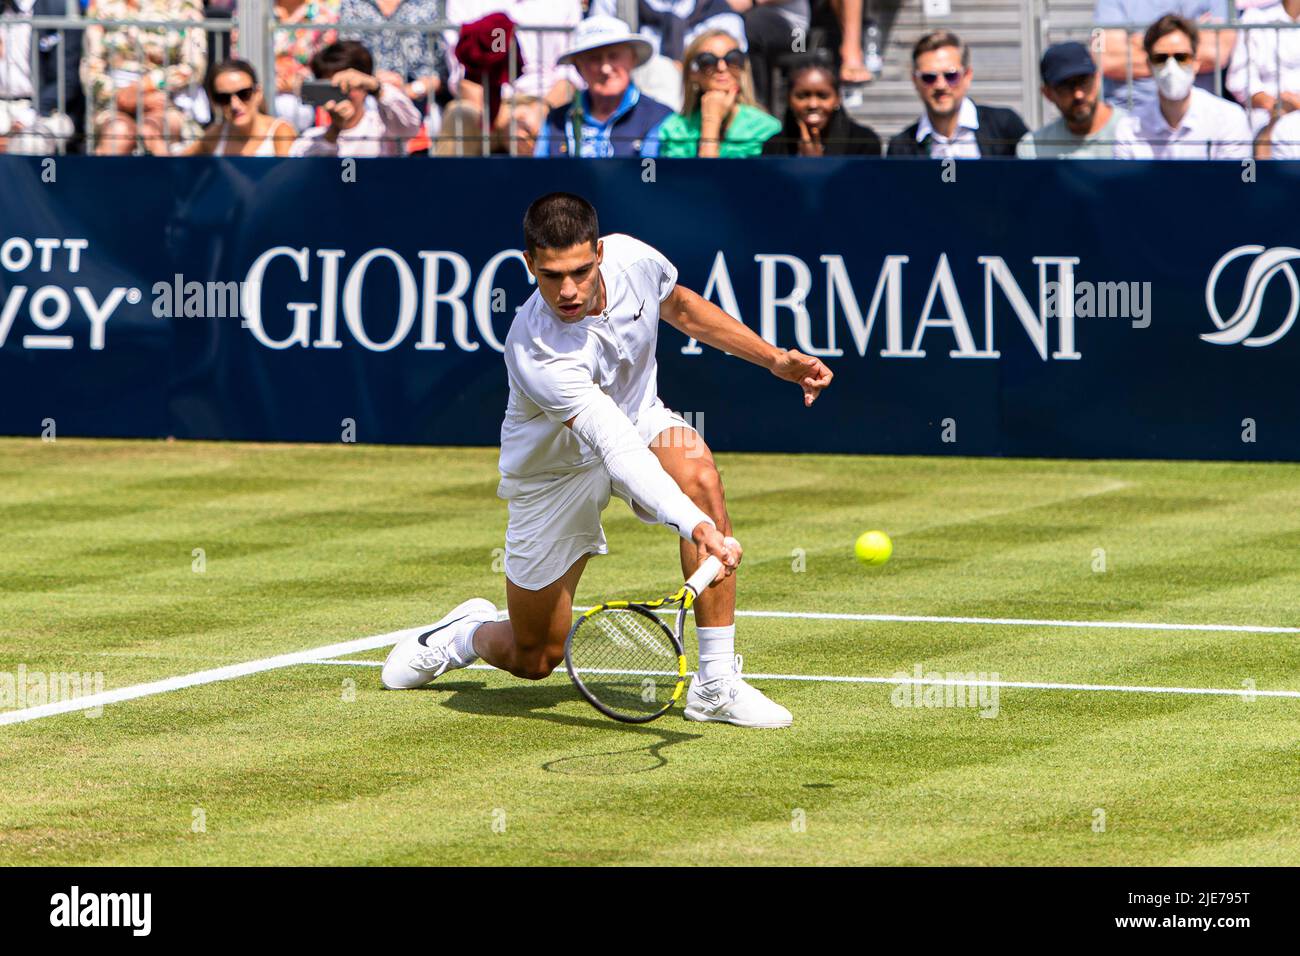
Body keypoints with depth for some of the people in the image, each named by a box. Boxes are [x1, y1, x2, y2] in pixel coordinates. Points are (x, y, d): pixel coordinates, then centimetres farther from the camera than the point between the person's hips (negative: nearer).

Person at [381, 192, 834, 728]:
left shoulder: (630, 258, -22)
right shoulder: (535, 351, -40)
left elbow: (681, 306, 3)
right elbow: (617, 449, -49)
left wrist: (775, 359, -4)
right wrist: (694, 524, -62)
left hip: (637, 418, 4)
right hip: (555, 472, -4)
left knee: (699, 474, -33)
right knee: (535, 660, 4)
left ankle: (716, 686, -27)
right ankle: (466, 635, 43)